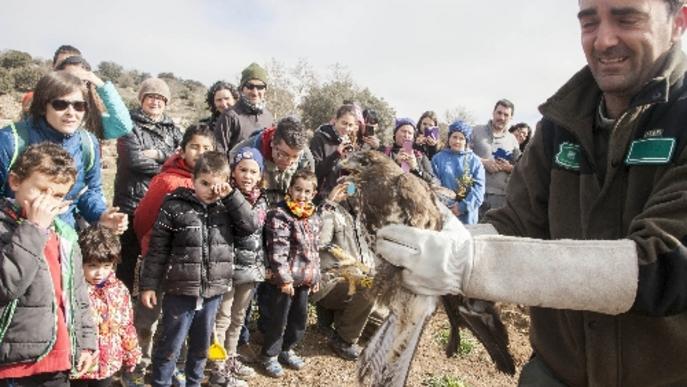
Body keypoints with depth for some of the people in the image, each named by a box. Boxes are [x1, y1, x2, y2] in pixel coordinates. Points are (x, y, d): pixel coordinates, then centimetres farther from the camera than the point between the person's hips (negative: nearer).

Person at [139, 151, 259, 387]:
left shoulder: (226, 207, 3)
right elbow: (157, 250, -6)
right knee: (170, 345, 9)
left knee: (201, 346, 21)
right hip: (180, 291, -4)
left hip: (213, 292, 4)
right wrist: (149, 285, -6)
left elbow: (251, 226, -8)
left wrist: (231, 196, -11)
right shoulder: (175, 206, -9)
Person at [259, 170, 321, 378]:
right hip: (283, 279, -7)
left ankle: (287, 349, 38)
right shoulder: (279, 215, -15)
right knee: (278, 319, 6)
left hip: (305, 279, 7)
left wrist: (316, 276, 15)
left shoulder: (314, 218, 8)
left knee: (300, 318, 18)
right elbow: (277, 251, -20)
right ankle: (269, 355, 26)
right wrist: (284, 278, -21)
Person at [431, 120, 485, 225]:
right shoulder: (438, 158, 7)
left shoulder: (475, 160, 7)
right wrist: (444, 206, -13)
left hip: (467, 214, 0)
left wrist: (463, 206, -13)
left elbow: (478, 187, -2)